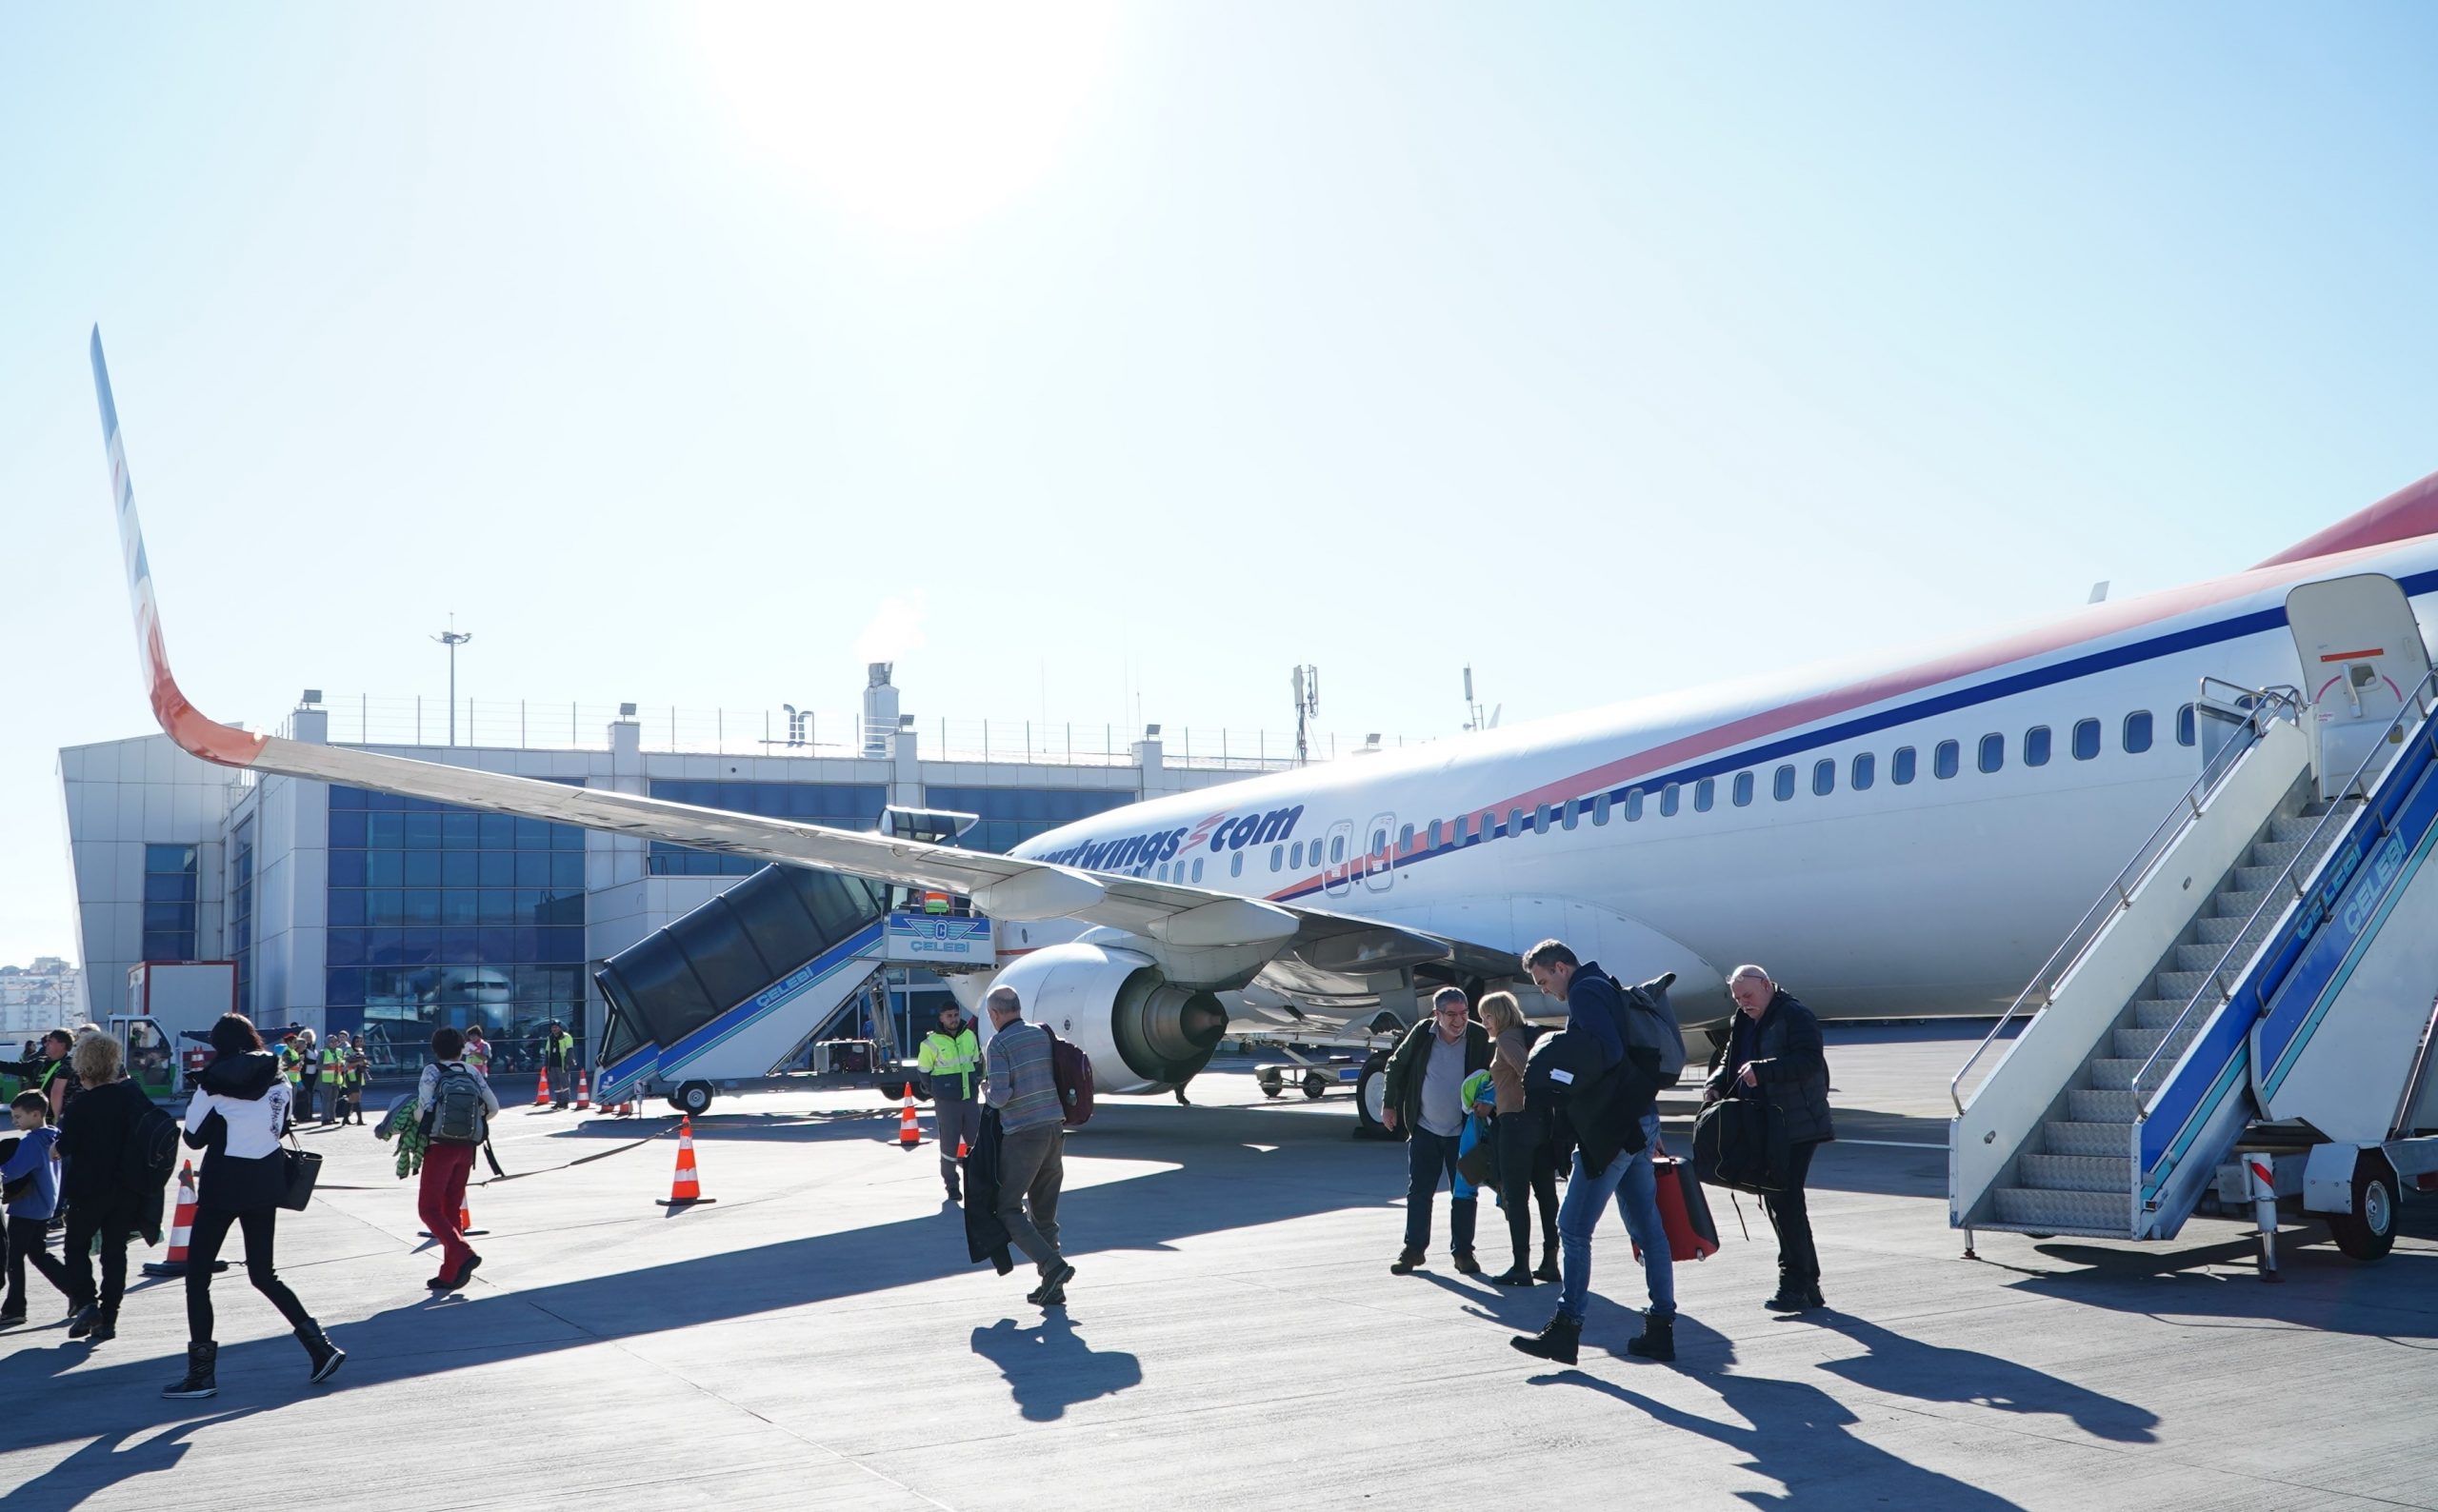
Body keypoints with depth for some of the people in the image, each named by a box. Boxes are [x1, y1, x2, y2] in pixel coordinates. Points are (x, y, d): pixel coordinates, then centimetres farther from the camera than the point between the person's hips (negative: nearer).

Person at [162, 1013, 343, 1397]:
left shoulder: (215, 1079, -8)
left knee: (197, 1275, 4)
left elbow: (193, 1136, -1)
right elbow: (284, 1127, 16)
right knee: (263, 1273, 17)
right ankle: (320, 1347, 9)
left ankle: (201, 1373, 1)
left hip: (223, 1185, -6)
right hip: (265, 1185, 6)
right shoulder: (278, 1080, 6)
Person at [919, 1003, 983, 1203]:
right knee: (949, 1144, 1)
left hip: (970, 1099, 5)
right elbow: (923, 1072, -1)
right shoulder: (932, 1042, -10)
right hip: (946, 1103, -5)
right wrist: (938, 1092, 3)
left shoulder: (970, 1036, 5)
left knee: (978, 1140, 9)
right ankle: (951, 1185, 13)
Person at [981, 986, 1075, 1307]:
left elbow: (1000, 1096, -17)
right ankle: (1052, 1287, 13)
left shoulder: (998, 1044, -9)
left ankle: (1052, 1265, -13)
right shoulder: (1044, 1035, 9)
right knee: (1045, 1211, 13)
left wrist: (986, 1089, 4)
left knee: (1008, 1208, 2)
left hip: (1022, 1134, -6)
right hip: (1054, 1127, 7)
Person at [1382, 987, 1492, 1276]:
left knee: (1464, 1195, 5)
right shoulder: (1422, 1033, -8)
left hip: (1463, 1132, -1)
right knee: (1418, 1191, 6)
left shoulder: (1479, 1038, -13)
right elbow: (1397, 1065, 6)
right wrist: (1390, 1105, 7)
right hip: (1425, 1129, 1)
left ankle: (1463, 1252, 17)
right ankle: (1413, 1249, 17)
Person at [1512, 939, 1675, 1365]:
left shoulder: (1584, 992, -9)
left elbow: (1608, 1053, -23)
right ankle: (1660, 1328, 12)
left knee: (1574, 1228, -6)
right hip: (1639, 1120, 10)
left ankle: (1566, 1330, -5)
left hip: (1609, 1127, -10)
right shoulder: (1607, 988, 21)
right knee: (1646, 1226, 10)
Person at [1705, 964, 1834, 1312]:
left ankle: (1794, 1286, -10)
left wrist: (1762, 1070, -30)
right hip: (1762, 1128, 9)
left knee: (1785, 1201, -13)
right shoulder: (1744, 1023, 17)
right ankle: (1807, 1284, 20)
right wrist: (1715, 1085, 1)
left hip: (1795, 1127, -9)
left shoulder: (1795, 1015, -9)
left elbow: (1811, 1060, -22)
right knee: (1776, 1202, 11)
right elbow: (1727, 1061, 22)